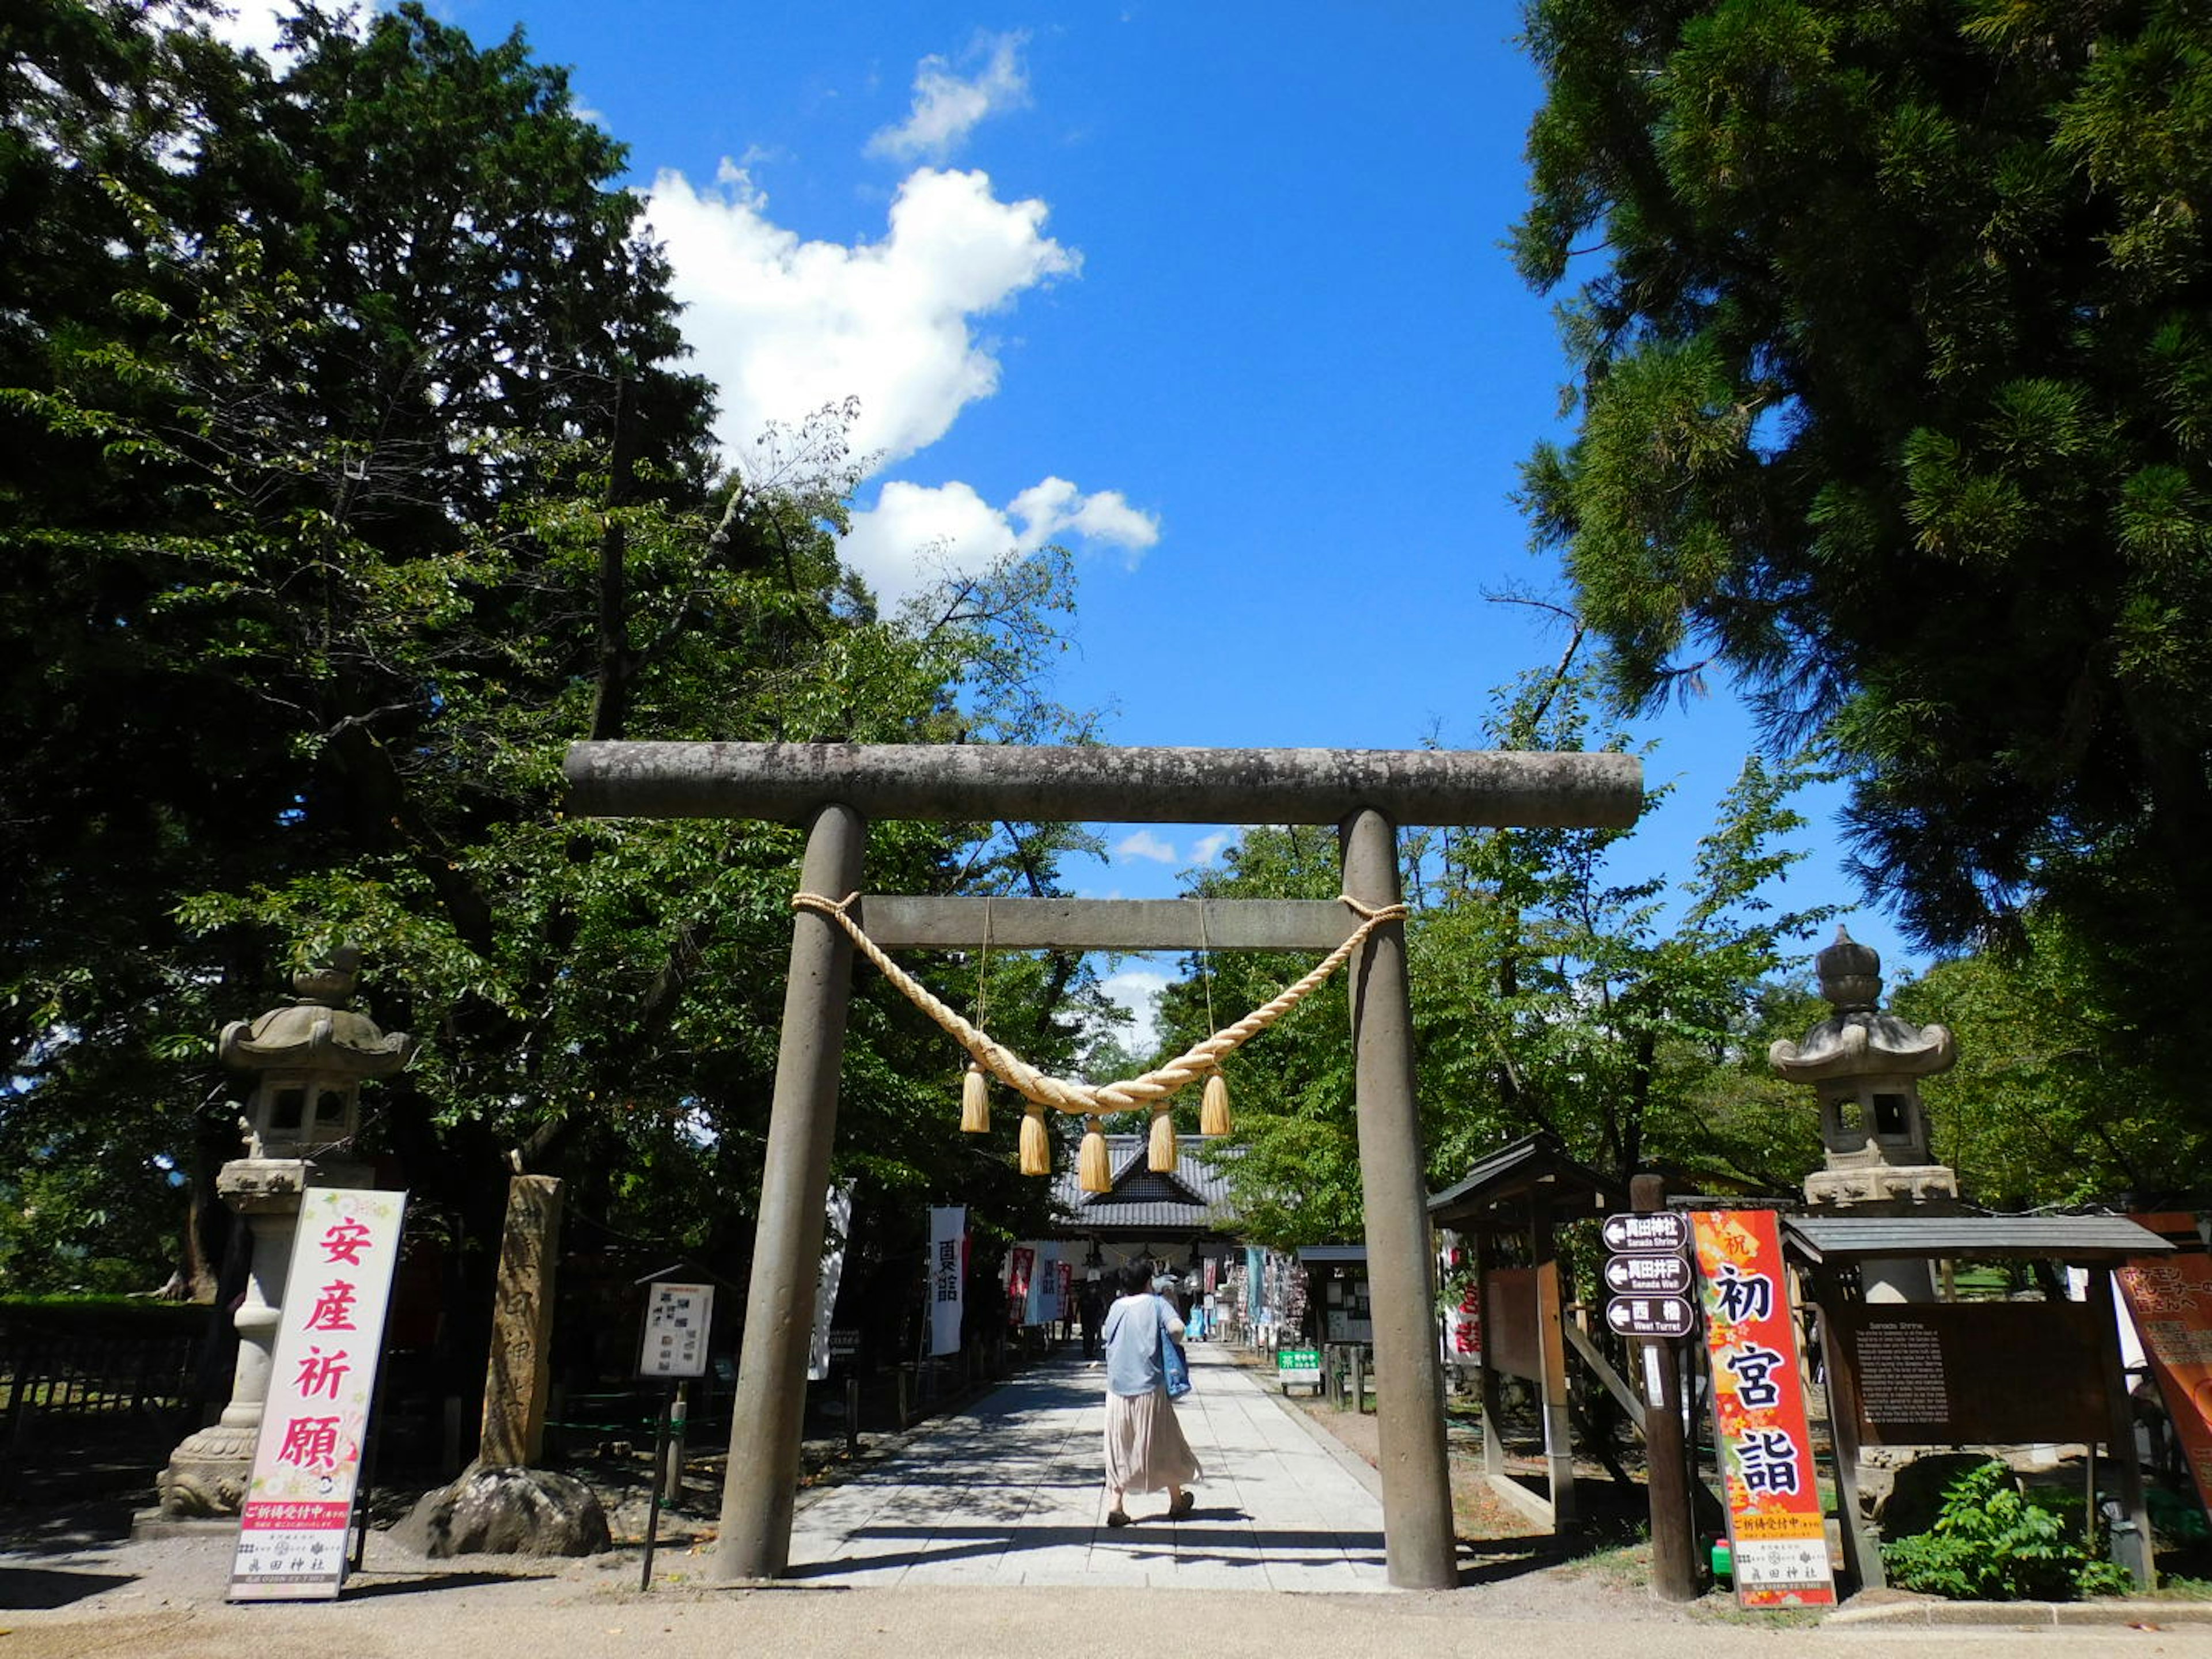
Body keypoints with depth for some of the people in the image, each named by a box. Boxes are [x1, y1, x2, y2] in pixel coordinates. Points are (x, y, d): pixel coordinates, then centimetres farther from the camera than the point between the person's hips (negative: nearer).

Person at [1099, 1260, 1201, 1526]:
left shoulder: (1115, 1307, 7)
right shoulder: (1156, 1303, -5)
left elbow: (1110, 1339, 15)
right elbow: (1177, 1327, -20)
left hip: (1117, 1388, 3)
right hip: (1150, 1387, -3)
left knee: (1120, 1448, 10)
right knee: (1164, 1444, 14)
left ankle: (1114, 1505, 0)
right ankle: (1177, 1501, 28)